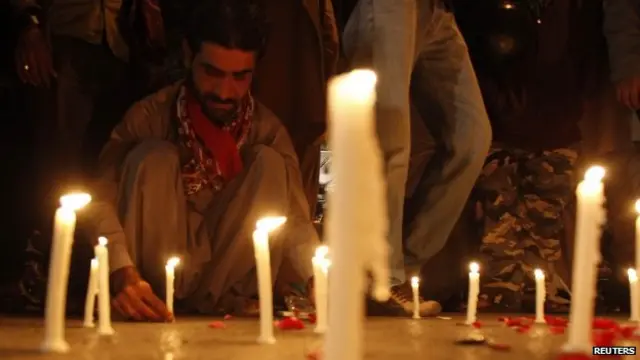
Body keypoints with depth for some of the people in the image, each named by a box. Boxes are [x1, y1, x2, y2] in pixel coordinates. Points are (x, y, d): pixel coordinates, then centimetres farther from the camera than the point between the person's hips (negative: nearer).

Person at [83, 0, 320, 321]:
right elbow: (101, 200, -21)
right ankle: (156, 300, -20)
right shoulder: (151, 115, -12)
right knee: (154, 157, -23)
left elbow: (295, 218, -12)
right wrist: (122, 273, -41)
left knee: (269, 163, -17)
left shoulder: (267, 129, -5)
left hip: (230, 273, 2)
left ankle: (209, 298, -18)